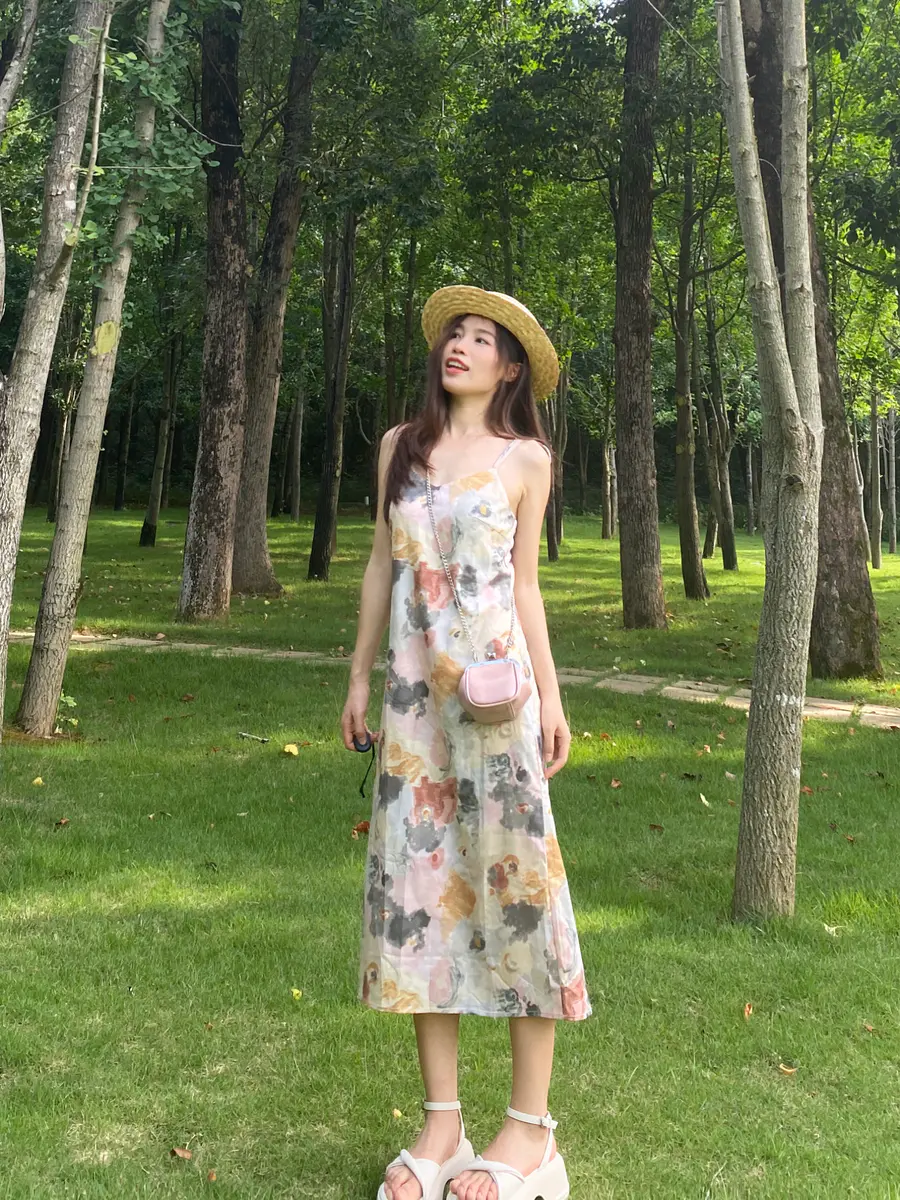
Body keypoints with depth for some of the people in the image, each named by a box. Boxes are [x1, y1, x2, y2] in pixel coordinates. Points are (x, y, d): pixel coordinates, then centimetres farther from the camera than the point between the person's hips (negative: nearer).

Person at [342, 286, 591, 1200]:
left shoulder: (526, 459, 4)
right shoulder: (399, 446, 11)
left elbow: (525, 583, 5)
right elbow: (382, 564, 13)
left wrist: (551, 696, -2)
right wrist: (360, 675, 11)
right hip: (414, 685, 3)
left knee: (512, 873, -4)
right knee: (417, 881, 1)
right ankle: (441, 1122, 11)